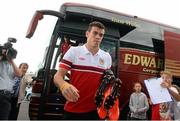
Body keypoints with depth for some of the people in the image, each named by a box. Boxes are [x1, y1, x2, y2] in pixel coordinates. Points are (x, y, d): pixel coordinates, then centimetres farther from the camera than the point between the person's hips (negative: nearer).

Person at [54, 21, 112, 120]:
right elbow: (58, 76, -7)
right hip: (72, 110, -2)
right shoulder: (74, 51, -3)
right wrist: (64, 85, -29)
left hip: (95, 110, 3)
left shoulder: (107, 57, 7)